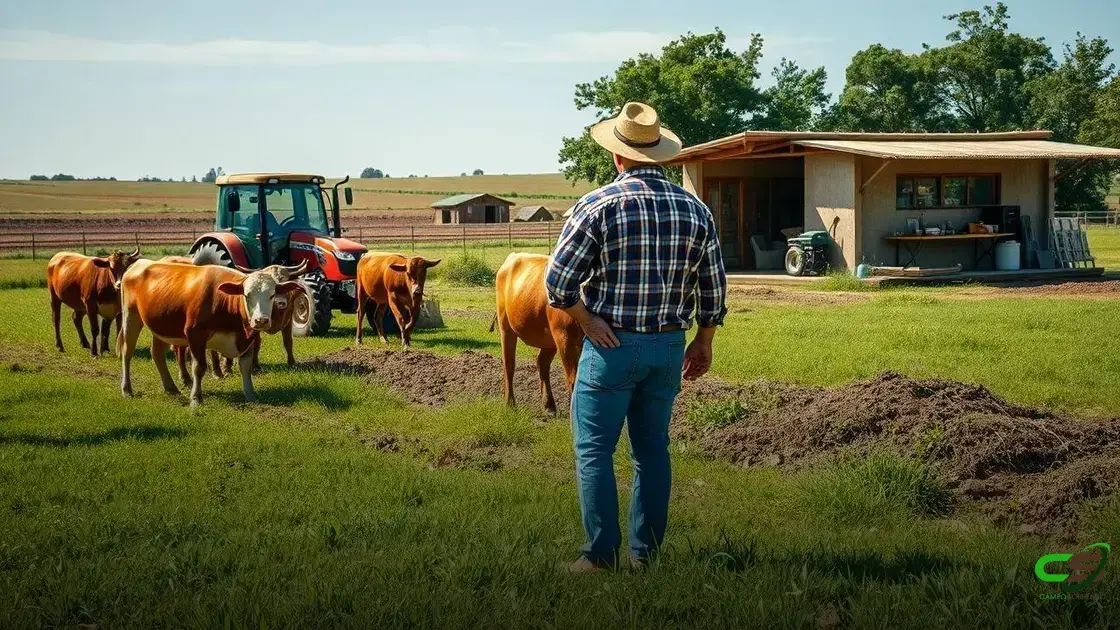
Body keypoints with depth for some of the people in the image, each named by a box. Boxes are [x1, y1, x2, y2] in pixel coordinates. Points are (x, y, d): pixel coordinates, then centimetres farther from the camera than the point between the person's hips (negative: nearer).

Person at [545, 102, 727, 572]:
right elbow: (713, 287, 8)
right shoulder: (696, 210, 3)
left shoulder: (597, 206, -10)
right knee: (653, 449, 13)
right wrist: (704, 341, 18)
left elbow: (558, 281, -15)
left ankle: (602, 555, 2)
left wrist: (588, 322, -4)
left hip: (611, 346, -4)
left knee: (594, 450, 3)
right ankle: (645, 553, 18)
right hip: (669, 348, 5)